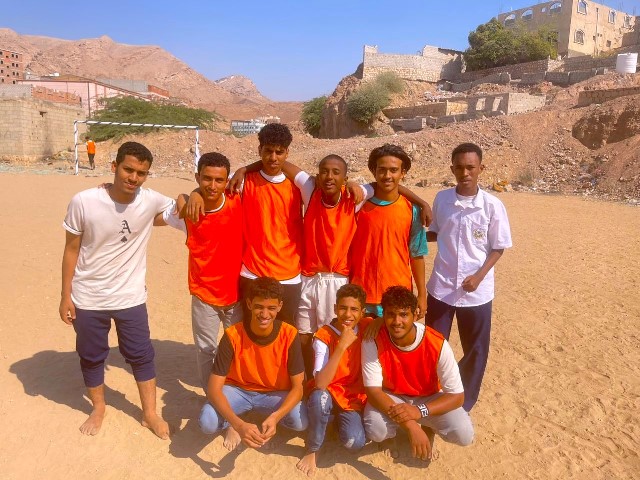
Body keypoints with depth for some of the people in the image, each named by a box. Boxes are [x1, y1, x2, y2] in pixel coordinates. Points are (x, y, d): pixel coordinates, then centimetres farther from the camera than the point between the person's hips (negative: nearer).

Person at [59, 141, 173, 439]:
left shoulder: (151, 201, -14)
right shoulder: (84, 202, -17)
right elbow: (71, 250, -7)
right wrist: (66, 295, -4)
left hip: (130, 298, 1)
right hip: (87, 299, 0)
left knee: (141, 355, 11)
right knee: (91, 357, 17)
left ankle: (150, 413, 30)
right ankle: (98, 408, 42)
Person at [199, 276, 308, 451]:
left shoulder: (289, 335, -22)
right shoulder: (233, 335, -24)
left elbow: (297, 387, -19)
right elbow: (213, 388, -25)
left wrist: (274, 417, -38)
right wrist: (239, 425, -41)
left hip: (274, 394, 1)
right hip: (237, 390, 0)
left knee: (301, 421, -29)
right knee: (207, 421, -30)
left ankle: (267, 419, 5)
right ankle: (233, 423, 6)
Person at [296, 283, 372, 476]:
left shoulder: (367, 327, -9)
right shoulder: (323, 336, -19)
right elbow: (320, 384, -30)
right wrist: (342, 345, -36)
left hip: (355, 397, 2)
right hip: (329, 395, -2)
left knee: (354, 443, -26)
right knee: (319, 396, -39)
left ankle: (338, 419, 10)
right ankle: (312, 450, -11)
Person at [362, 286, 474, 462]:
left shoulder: (438, 345, -27)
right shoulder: (373, 342, -26)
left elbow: (457, 396, -20)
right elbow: (373, 390, -26)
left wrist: (420, 411, -37)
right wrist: (410, 425, -38)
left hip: (429, 398, 1)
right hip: (390, 397, 0)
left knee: (464, 434, -23)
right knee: (375, 431, -31)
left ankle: (428, 426, 12)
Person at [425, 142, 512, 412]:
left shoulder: (493, 206, -10)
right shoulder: (441, 199, -2)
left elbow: (498, 247, -3)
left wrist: (479, 276, -15)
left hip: (477, 291, -1)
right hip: (441, 287, 2)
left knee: (476, 351, 11)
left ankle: (464, 405, 32)